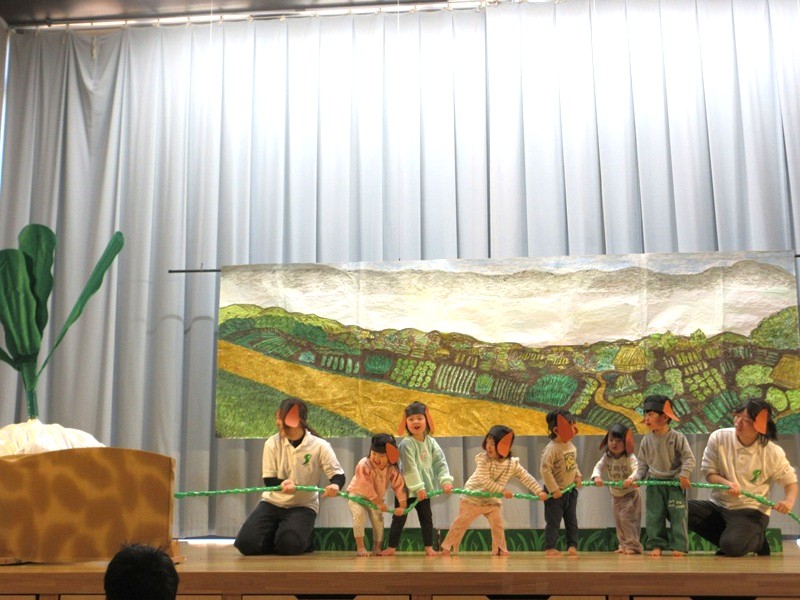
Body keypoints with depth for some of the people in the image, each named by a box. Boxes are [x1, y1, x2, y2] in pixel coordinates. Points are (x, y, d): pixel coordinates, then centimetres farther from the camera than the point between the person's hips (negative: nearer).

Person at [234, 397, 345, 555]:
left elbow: (338, 474, -12)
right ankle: (275, 534, 17)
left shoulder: (320, 446, -14)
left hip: (303, 506, -2)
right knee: (246, 543, -15)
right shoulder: (272, 443, -9)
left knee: (289, 545, -27)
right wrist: (282, 483, -30)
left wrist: (335, 485, -38)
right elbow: (268, 479, -6)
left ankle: (305, 538, 11)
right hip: (273, 502, 3)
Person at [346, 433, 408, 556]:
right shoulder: (364, 465, -31)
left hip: (377, 497, 4)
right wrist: (379, 503, -28)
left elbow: (399, 486, -16)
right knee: (359, 514, -24)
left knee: (378, 519, -4)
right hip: (357, 494, -4)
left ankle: (377, 548, 14)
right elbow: (367, 487, -31)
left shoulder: (392, 469, -18)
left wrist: (402, 506, -23)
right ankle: (360, 547, -20)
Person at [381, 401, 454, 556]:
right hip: (406, 488, -5)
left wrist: (446, 480, -17)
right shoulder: (406, 443, -17)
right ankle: (392, 547, 12)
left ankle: (429, 547, 19)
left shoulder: (431, 442, 0)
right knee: (399, 518, 3)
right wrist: (418, 487, -22)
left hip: (423, 488, 5)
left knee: (426, 518, 10)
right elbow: (410, 468, -21)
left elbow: (440, 463, -3)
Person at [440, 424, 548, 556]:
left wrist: (539, 491, -18)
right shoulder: (483, 459, -24)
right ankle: (447, 546, 17)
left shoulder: (513, 464, -11)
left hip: (493, 500, 3)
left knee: (497, 524, 0)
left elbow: (526, 478, -8)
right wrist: (503, 490, -31)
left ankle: (499, 549, 18)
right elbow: (485, 482, -29)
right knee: (461, 523, 5)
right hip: (472, 497, -3)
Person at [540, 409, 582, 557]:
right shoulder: (552, 448, -21)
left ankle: (572, 546, 20)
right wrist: (554, 489, -22)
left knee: (572, 521, 12)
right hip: (556, 492, -8)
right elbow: (545, 469, -24)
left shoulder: (571, 446, 5)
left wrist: (578, 476, 2)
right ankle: (549, 548, 10)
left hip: (571, 490, 8)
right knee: (553, 521, 1)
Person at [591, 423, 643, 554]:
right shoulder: (607, 457, -5)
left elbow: (637, 469, -35)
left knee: (627, 519, -13)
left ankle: (633, 545, -3)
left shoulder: (630, 457, -20)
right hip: (615, 494, 6)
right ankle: (623, 545, 26)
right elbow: (599, 467, -14)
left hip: (630, 494, -6)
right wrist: (597, 476, -36)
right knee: (618, 520, 13)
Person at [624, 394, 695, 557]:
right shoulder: (646, 440, 3)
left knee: (677, 515, -3)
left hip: (675, 482, -3)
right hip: (654, 483, 3)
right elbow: (643, 464, 7)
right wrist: (635, 477, -7)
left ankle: (678, 546, 4)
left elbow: (689, 458, -10)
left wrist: (684, 475, -22)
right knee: (653, 516, 3)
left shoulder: (677, 437, -8)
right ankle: (656, 545, 11)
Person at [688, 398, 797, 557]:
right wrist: (726, 483, -23)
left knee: (733, 546, -32)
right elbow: (708, 472, -1)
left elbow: (790, 481, 3)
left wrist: (789, 501, -19)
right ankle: (728, 538, -4)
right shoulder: (719, 438, -9)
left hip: (751, 511, -3)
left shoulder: (773, 453, -11)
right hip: (718, 505, 4)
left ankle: (757, 540, 7)